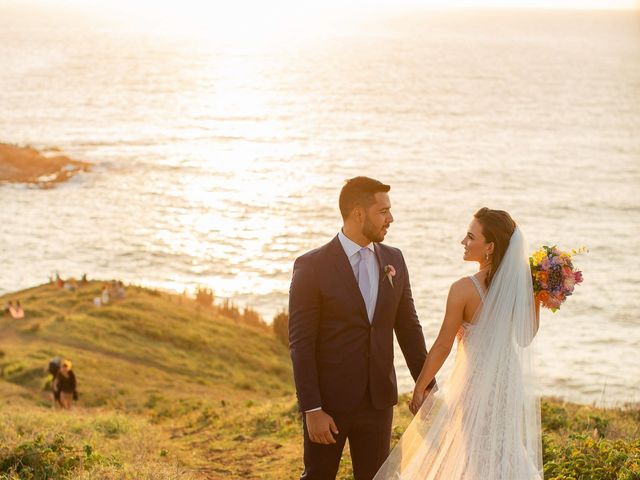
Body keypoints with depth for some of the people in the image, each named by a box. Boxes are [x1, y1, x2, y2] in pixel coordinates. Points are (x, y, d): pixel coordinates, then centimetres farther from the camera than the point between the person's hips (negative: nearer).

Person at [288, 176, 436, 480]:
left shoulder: (393, 260, 4)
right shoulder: (311, 267, -11)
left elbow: (408, 327, 11)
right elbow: (300, 343, -12)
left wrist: (427, 386, 10)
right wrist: (312, 410, -16)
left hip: (378, 399, 4)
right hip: (329, 401, -4)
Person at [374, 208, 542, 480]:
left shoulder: (464, 289, -21)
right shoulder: (522, 284, -7)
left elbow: (442, 347, -14)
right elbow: (526, 338, 4)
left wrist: (420, 388, -2)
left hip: (474, 385, -5)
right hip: (512, 385, 5)